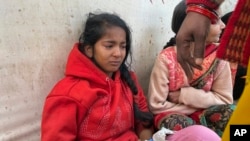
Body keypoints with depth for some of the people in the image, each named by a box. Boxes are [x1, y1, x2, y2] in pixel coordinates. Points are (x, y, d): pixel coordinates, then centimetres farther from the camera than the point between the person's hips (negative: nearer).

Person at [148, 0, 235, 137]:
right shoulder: (167, 58, -20)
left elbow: (224, 98, -5)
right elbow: (156, 105, -16)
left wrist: (185, 95, -18)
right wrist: (202, 103, -14)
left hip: (204, 115, 4)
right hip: (173, 115, -3)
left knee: (231, 112, -25)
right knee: (177, 124, -35)